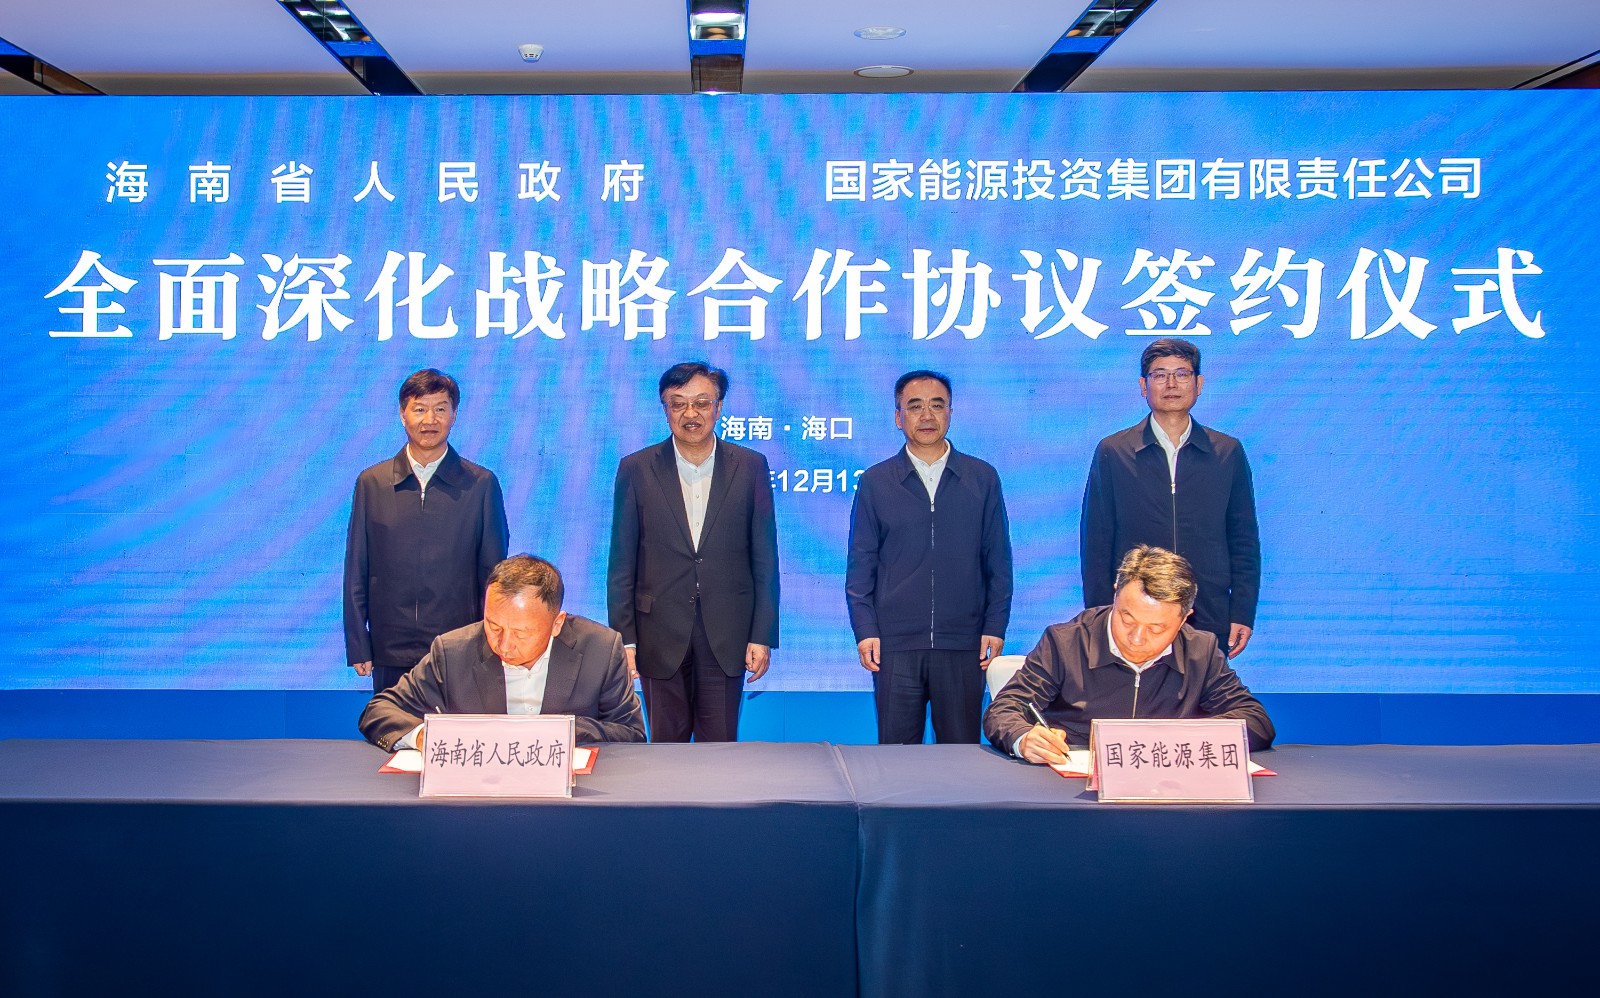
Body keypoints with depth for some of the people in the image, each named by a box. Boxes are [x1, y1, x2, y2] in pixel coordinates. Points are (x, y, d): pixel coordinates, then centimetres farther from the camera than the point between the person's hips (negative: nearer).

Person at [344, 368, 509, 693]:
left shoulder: (481, 484, 4)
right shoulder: (371, 483, 7)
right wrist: (358, 648, 4)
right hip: (392, 657, 1)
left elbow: (494, 573, 6)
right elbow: (356, 572, 9)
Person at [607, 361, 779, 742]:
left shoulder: (751, 467, 1)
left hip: (727, 637, 0)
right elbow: (622, 563, 2)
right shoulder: (636, 469, 1)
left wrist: (763, 635, -2)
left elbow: (765, 558, 3)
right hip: (660, 636, 0)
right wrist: (624, 639, -2)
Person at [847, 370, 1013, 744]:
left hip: (963, 645, 0)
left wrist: (995, 627, 1)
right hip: (895, 645, 0)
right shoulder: (875, 482, 7)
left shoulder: (982, 479, 8)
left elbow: (998, 560, 9)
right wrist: (865, 630, -2)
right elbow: (860, 564, 7)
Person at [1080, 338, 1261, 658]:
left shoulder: (1229, 452, 9)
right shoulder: (1112, 452, 5)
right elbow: (1095, 544, 4)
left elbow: (1245, 541, 10)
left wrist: (1243, 614, 3)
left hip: (1209, 622, 1)